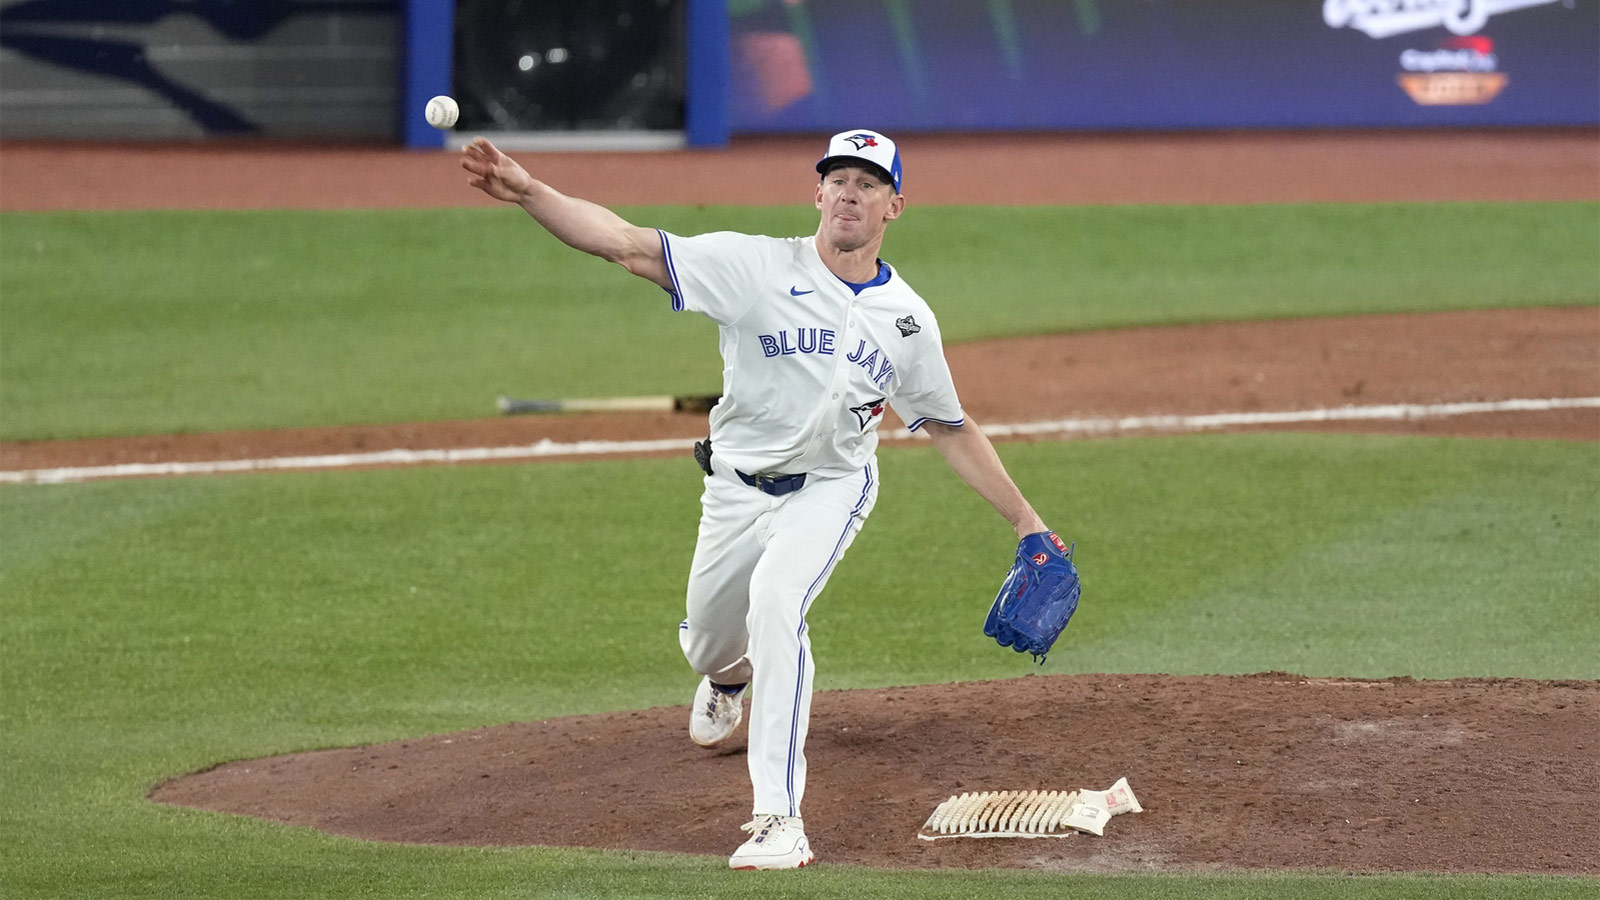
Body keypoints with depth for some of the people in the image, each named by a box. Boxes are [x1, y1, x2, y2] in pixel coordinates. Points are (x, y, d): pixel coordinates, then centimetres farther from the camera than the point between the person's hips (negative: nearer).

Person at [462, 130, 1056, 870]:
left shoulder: (908, 320, -4)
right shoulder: (759, 268, -14)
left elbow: (950, 430, 9)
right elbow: (628, 245, -23)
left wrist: (1025, 522, 7)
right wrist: (527, 191, -37)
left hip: (829, 489, -1)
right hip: (736, 493, 1)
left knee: (775, 601, -29)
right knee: (707, 642, 15)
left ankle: (779, 820, -31)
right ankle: (730, 676, 59)